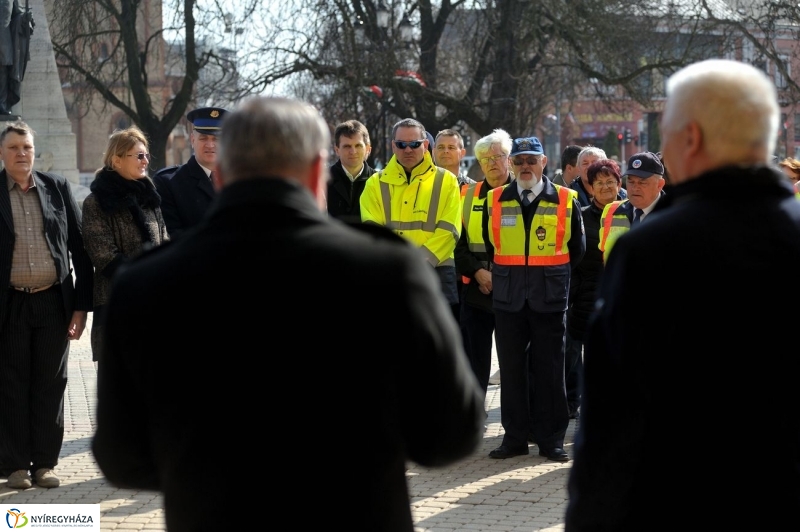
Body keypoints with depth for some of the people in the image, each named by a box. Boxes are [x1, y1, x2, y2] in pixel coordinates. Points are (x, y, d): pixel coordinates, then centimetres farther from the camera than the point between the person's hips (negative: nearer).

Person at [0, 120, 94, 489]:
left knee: (50, 386, 5)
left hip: (53, 303, 2)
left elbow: (79, 248, 6)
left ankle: (44, 462, 13)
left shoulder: (57, 188, 5)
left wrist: (81, 304, 2)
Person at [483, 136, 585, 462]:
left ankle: (551, 439, 7)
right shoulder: (495, 201, 5)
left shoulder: (566, 201, 1)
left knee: (550, 371, 1)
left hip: (550, 299, -2)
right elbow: (488, 246, 17)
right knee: (511, 370, 4)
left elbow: (576, 249, 12)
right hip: (508, 299, 2)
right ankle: (515, 437, 11)